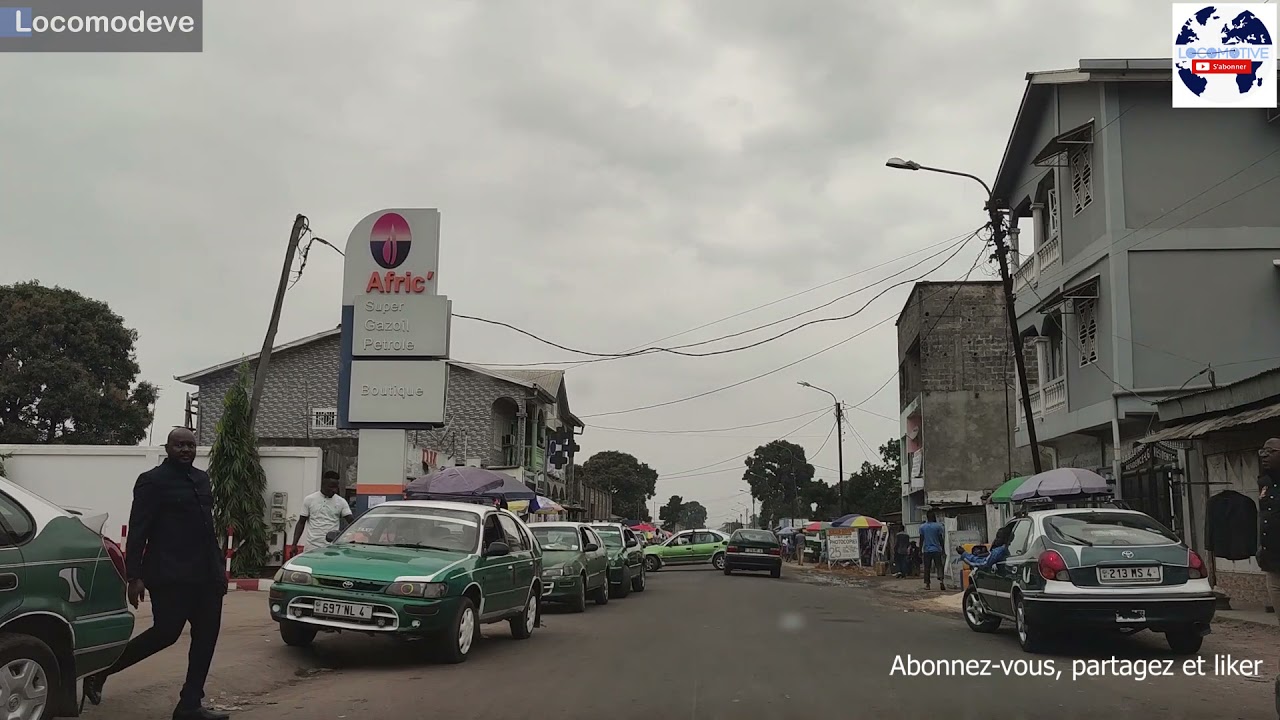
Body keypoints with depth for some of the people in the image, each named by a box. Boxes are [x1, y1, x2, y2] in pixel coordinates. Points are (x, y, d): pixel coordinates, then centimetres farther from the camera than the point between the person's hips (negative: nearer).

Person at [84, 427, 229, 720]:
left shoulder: (202, 478, 16)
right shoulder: (152, 481, -5)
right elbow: (137, 532, -9)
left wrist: (219, 566, 15)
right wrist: (134, 577, -14)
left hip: (205, 575, 7)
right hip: (171, 576, -7)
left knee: (205, 639, 4)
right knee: (165, 634, -7)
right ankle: (100, 672, 14)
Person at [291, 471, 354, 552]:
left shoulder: (341, 502, 4)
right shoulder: (309, 500, 5)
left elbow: (351, 521, -2)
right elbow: (301, 523, 8)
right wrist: (294, 544, 0)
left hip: (332, 549, 0)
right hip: (312, 548, 0)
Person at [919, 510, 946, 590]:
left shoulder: (922, 526, 1)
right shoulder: (938, 526, -4)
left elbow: (921, 540, 4)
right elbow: (941, 539, -2)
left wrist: (920, 550, 12)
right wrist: (943, 550, 6)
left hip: (927, 550, 1)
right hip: (937, 550, -1)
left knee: (927, 568, 7)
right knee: (939, 566, 2)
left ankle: (927, 584, 6)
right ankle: (941, 581, -17)